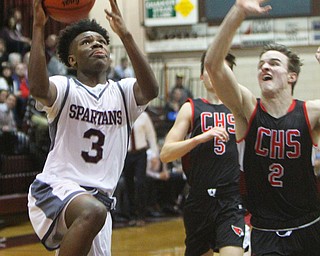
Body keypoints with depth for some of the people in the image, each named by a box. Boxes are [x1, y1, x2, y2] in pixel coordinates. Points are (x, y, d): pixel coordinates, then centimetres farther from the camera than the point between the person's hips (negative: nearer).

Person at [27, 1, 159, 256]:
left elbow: (151, 89, -15)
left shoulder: (122, 93, 9)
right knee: (92, 212, -37)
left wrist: (125, 34, -21)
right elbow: (38, 88, -26)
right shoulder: (64, 88, -1)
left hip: (99, 196, 5)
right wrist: (39, 26, -27)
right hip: (55, 189, -5)